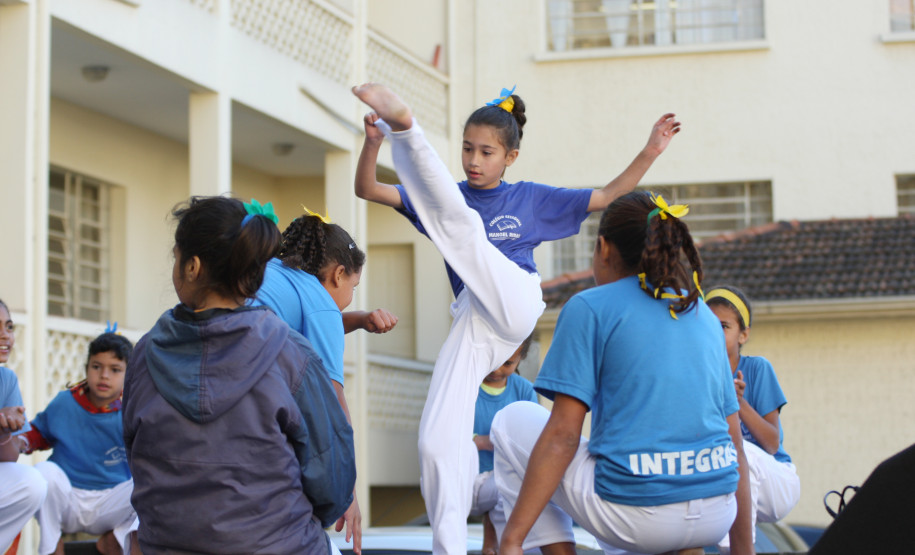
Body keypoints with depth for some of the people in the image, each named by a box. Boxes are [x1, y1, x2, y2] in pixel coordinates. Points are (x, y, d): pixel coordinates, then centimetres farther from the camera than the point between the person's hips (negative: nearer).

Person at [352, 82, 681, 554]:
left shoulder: (531, 199, 17)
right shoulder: (449, 196, 20)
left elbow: (608, 197, 18)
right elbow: (366, 190, 11)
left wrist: (650, 152, 6)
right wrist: (372, 143, -8)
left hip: (515, 306, -3)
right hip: (472, 325, 3)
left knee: (458, 219, -19)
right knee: (436, 440, -11)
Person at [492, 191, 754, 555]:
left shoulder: (590, 308, -1)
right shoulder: (704, 315, 15)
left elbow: (562, 434, -9)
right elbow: (734, 442, 14)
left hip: (636, 512, -6)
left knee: (512, 421, 17)